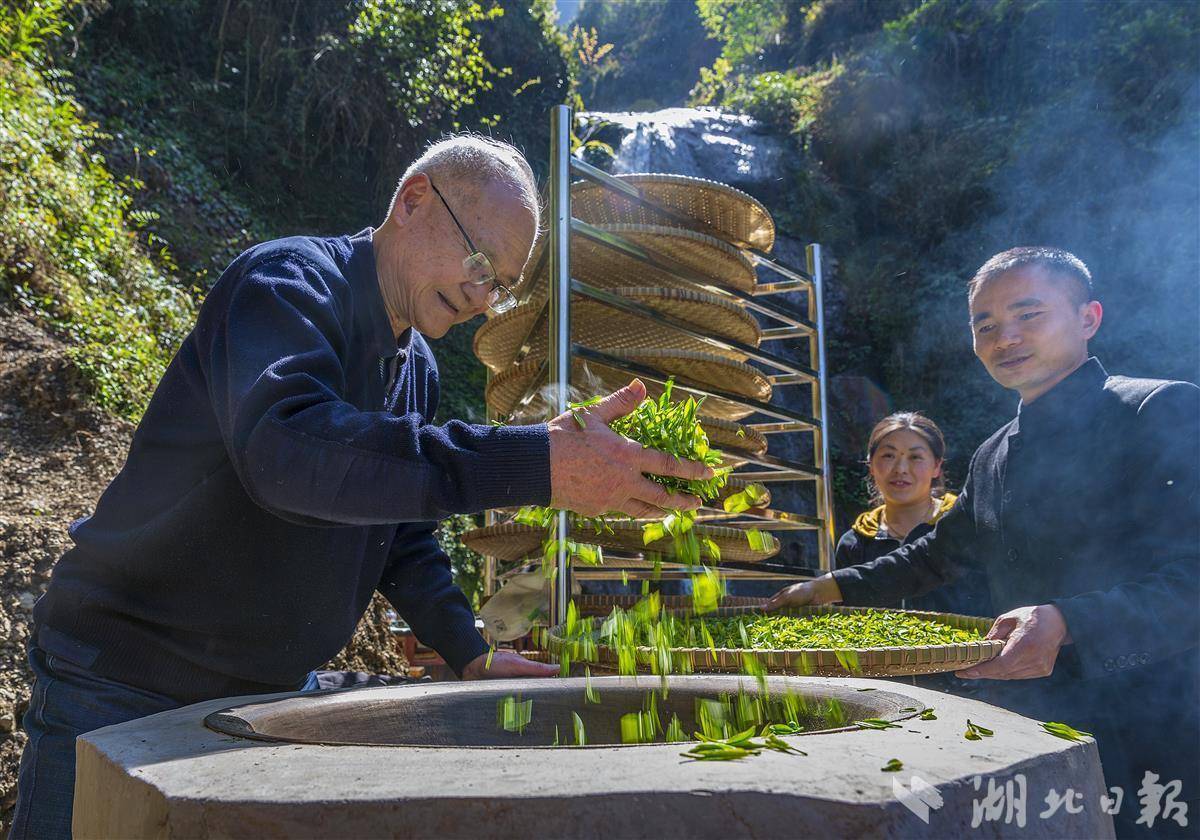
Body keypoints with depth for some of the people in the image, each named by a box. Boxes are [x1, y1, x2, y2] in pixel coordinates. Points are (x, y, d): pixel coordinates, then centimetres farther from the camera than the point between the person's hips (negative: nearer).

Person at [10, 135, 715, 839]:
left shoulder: (417, 369, 7)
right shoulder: (291, 284, -19)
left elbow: (404, 536, 14)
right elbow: (286, 449, -40)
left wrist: (469, 651, -1)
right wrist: (533, 464, -45)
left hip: (272, 694, 7)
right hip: (125, 684, -7)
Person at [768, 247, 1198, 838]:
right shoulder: (993, 456, 14)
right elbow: (938, 555, 27)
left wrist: (1067, 624, -34)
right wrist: (836, 588, 19)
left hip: (1145, 739, -6)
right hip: (1027, 735, 7)